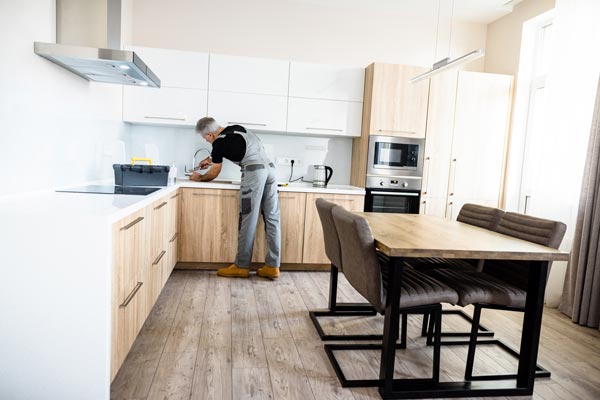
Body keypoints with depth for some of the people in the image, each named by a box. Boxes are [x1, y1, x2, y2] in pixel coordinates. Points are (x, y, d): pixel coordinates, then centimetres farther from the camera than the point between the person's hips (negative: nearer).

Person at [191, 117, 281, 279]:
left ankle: (241, 267, 5)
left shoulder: (218, 143, 0)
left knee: (248, 220, -1)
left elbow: (213, 174, 14)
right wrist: (210, 159, 47)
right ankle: (272, 266, 8)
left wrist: (199, 178, 33)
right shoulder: (237, 129, 22)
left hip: (254, 172, -8)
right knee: (272, 219, 4)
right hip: (270, 168, 8)